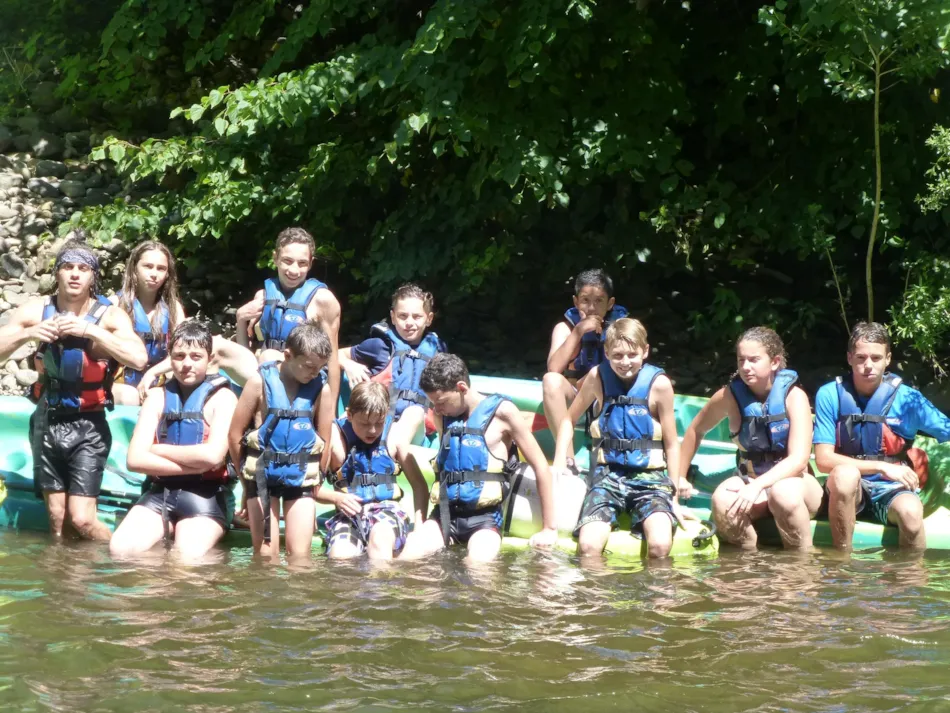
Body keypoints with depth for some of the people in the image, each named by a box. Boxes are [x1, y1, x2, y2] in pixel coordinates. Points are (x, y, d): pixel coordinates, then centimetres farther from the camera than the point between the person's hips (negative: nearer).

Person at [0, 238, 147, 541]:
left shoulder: (110, 316, -12)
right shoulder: (36, 310, -5)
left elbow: (139, 358, -29)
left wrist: (90, 330, -32)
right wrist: (28, 334, -25)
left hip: (87, 426, -3)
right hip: (47, 422, 3)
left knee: (82, 520, -10)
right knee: (57, 518, 8)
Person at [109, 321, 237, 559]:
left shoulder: (222, 397, -1)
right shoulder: (158, 396, 10)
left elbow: (213, 456, -17)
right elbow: (135, 459, -1)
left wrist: (157, 450, -5)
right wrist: (193, 465, -10)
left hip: (204, 496, -3)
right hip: (159, 493, 3)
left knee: (188, 561, -27)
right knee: (120, 550, -21)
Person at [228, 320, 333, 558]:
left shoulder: (321, 388, -5)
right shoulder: (261, 382, -8)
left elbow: (326, 441, 3)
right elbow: (235, 434, -1)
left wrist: (316, 482, 5)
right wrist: (248, 473, 6)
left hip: (301, 478, 1)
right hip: (262, 475, -1)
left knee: (300, 555, -1)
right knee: (265, 555, 2)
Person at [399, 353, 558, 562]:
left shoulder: (501, 412, -4)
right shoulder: (443, 415, 12)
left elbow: (541, 467, -2)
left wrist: (549, 529, -1)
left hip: (484, 516, -4)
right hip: (446, 513, 4)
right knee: (406, 560, -21)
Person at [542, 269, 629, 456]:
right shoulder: (565, 327, -1)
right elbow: (553, 369, -16)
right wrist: (578, 331, -21)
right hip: (574, 399, 0)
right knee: (551, 380, -30)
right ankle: (567, 457, -34)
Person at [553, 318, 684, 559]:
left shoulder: (659, 384, -5)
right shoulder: (598, 377, 0)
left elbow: (671, 444, 2)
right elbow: (569, 420, 14)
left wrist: (673, 495, 4)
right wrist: (559, 464, 4)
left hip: (649, 476, -1)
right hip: (608, 474, 1)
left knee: (660, 545, -27)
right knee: (588, 546, -23)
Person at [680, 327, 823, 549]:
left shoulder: (793, 396, -13)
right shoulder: (730, 396, -5)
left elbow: (798, 458, -23)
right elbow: (696, 431, 14)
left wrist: (758, 486, -36)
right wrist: (680, 476, 11)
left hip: (793, 481, -2)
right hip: (749, 479, 3)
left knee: (783, 492, -38)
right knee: (722, 500, -32)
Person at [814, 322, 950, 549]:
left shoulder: (907, 398, -1)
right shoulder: (829, 395, -3)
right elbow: (823, 459, -8)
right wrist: (882, 467, -15)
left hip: (891, 491, 0)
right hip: (847, 489, 0)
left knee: (910, 510, -34)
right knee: (845, 473, -35)